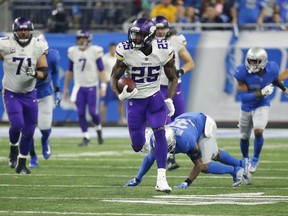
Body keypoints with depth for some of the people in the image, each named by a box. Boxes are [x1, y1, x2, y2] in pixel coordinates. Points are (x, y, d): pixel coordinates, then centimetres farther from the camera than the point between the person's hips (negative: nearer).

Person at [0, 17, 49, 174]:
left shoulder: (38, 47, -8)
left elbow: (44, 72, -7)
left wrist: (35, 73, -27)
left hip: (29, 94, 3)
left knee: (28, 130, 4)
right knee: (17, 124, -20)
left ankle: (21, 164, 21)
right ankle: (13, 149, 13)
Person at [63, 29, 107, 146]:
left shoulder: (95, 51, -7)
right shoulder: (73, 52, 3)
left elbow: (101, 70, -5)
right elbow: (70, 71, 13)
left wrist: (103, 86, -13)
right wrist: (65, 88, 14)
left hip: (92, 87, -3)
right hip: (79, 87, 3)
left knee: (93, 112, -4)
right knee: (81, 113, -2)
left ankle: (99, 129, 26)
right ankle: (86, 137, 7)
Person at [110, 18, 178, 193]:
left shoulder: (164, 51, -13)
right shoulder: (126, 51, -16)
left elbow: (173, 78, 1)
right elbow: (114, 78, -7)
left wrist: (170, 100, -14)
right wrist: (120, 94, -27)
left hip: (155, 98, 0)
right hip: (134, 100, 0)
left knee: (160, 132, -23)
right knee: (137, 146, 3)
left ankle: (161, 178, -23)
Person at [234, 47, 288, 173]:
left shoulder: (271, 70, -19)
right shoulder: (243, 73, -26)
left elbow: (276, 80, 7)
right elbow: (243, 96, -29)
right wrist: (261, 93, -37)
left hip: (262, 107, 0)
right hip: (247, 108, 0)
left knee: (258, 132, -22)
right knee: (244, 137, 15)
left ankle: (255, 159, 2)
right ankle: (245, 159, 44)